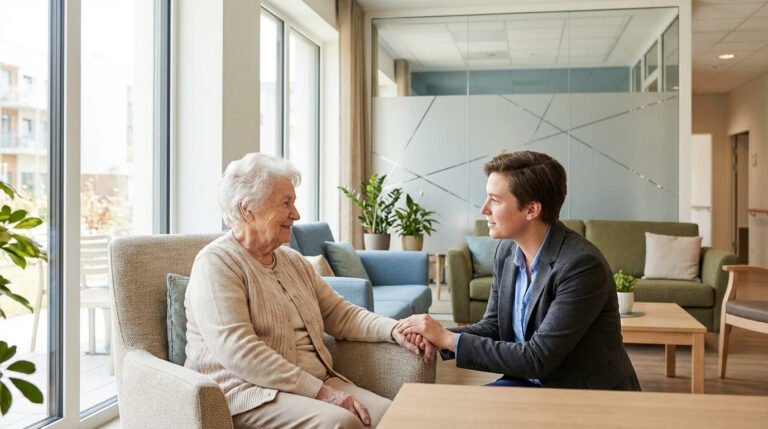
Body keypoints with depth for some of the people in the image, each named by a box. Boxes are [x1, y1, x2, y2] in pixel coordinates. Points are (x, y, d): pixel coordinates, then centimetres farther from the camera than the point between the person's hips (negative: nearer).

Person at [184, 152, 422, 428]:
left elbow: (340, 313, 17)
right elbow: (240, 353, -20)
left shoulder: (294, 261, 17)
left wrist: (394, 330, -2)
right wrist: (320, 391, -22)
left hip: (317, 382, 7)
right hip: (250, 391, -7)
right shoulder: (216, 264, -9)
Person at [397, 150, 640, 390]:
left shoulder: (583, 265, -26)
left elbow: (538, 359, -27)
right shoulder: (507, 251, -2)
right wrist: (439, 337, -15)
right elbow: (493, 326, 5)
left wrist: (448, 338, -24)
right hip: (529, 382, 6)